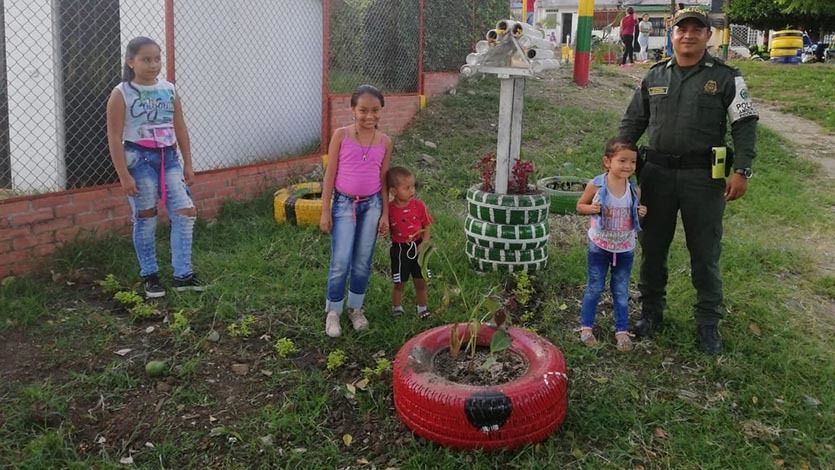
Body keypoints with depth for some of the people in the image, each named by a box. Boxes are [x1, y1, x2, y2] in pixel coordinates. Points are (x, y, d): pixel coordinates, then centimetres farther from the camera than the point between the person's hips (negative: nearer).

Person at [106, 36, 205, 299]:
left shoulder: (169, 90, 5)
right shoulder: (121, 94, -7)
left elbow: (180, 129, 10)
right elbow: (115, 138, -9)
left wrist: (188, 164, 8)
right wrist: (124, 176, -14)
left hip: (169, 158, 4)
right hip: (139, 159, -4)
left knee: (186, 213, -3)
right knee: (145, 218, 5)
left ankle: (183, 275, 6)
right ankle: (150, 276, 20)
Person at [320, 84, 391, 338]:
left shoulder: (385, 142, -1)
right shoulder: (341, 135, -8)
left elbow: (383, 180, 6)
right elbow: (330, 175, -5)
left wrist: (385, 214, 5)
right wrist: (325, 211, -6)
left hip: (371, 205, 3)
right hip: (344, 204, -2)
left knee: (363, 262, 11)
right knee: (341, 262, -3)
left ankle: (355, 308, 28)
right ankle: (333, 312, 14)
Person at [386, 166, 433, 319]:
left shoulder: (419, 205, -8)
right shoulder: (389, 209, -10)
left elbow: (427, 227, -3)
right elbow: (386, 231, 1)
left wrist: (424, 243, -13)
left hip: (418, 248, 1)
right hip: (400, 250, -1)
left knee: (421, 282, 12)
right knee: (399, 283, 11)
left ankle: (423, 308, 31)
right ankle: (396, 308, 32)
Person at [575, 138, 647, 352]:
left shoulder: (634, 190, -6)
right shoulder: (596, 185, -14)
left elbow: (635, 213, 10)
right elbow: (580, 206, -1)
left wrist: (641, 213, -14)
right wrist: (591, 209, -23)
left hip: (625, 248, 2)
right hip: (600, 246, -2)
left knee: (621, 291, 11)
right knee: (594, 288, 9)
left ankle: (622, 331, 22)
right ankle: (586, 326, 24)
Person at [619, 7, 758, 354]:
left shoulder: (725, 77, 0)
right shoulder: (655, 75, 10)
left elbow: (745, 126, -2)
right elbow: (633, 121, 16)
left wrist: (741, 171, -12)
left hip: (704, 178, -3)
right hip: (657, 173, 3)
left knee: (705, 254, 5)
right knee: (652, 248, 11)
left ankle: (708, 324, 18)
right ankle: (651, 312, 28)